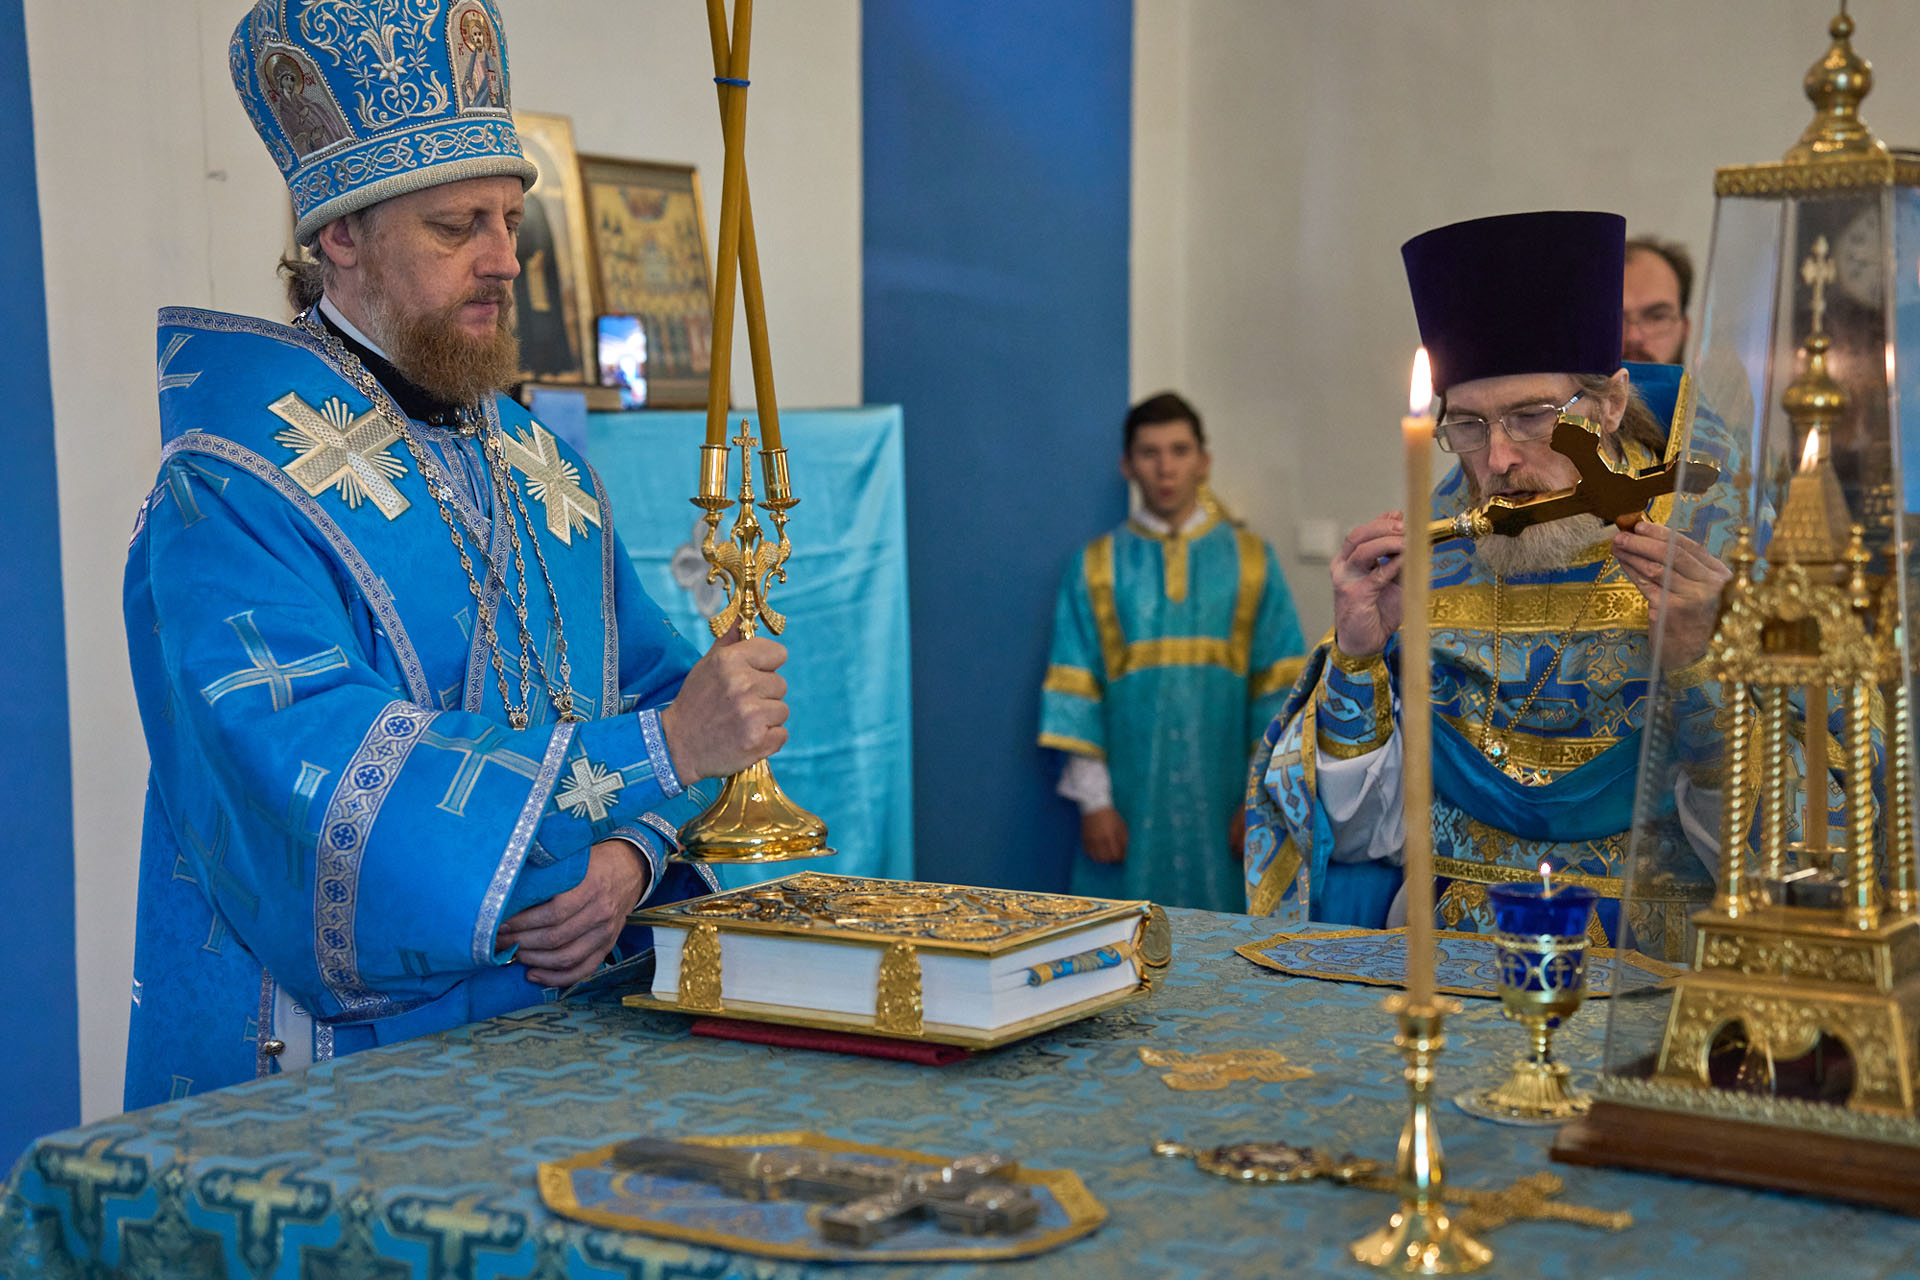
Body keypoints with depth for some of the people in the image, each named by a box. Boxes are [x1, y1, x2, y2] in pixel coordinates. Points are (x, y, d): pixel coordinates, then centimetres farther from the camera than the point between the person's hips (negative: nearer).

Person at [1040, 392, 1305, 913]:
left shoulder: (1249, 562, 7)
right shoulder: (1097, 567, 7)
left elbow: (1277, 690, 4)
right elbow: (1076, 693, 3)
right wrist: (1093, 800, -4)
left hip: (1222, 804, 0)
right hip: (1131, 805, 0)